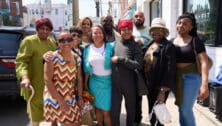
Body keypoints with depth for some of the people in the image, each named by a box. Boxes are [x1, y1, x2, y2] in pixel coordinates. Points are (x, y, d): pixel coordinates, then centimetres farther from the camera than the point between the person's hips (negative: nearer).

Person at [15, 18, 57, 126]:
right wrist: (24, 76, -38)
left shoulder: (52, 42, 7)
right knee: (36, 112, 9)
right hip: (35, 84, -6)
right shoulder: (29, 41, -12)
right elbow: (21, 61, -22)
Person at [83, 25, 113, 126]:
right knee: (98, 108, 13)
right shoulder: (88, 49, 4)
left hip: (108, 81, -2)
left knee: (106, 111, -2)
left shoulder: (110, 47, -5)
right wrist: (85, 83, 10)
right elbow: (87, 68, 9)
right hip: (94, 82, 3)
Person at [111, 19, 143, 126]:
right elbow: (110, 60, 16)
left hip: (129, 84, -2)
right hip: (115, 83, 2)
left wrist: (120, 59, -18)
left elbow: (138, 65, -16)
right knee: (114, 111, 8)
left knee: (130, 109, 17)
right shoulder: (115, 44, 4)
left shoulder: (135, 46, -5)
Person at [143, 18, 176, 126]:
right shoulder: (149, 45, 9)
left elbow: (170, 70, -19)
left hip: (159, 88, -7)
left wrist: (162, 91, -21)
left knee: (155, 117, -1)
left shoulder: (168, 46, -14)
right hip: (150, 86, 7)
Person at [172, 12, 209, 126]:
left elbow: (204, 62, -16)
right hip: (176, 77, 5)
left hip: (191, 77, -4)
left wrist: (204, 84, -25)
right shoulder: (172, 42, 6)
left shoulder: (195, 41, -8)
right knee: (181, 108, 14)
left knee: (186, 109, -4)